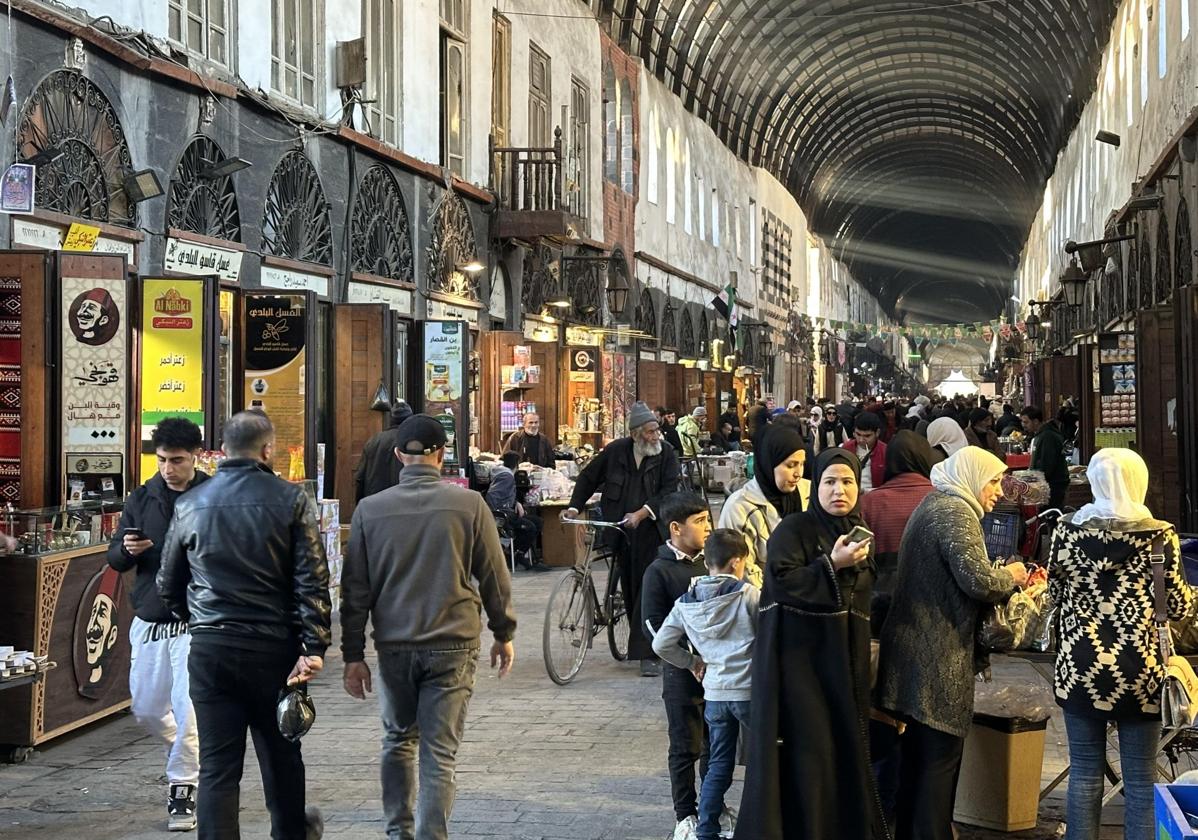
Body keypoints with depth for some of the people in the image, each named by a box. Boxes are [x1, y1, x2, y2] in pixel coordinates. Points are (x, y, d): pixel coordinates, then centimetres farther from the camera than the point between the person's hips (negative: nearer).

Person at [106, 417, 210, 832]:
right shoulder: (141, 499, 6)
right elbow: (115, 558, 9)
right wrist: (127, 550, -13)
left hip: (196, 622, -5)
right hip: (149, 621, 5)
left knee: (188, 708, -9)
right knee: (147, 709, 12)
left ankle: (182, 790, 5)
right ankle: (189, 755, 40)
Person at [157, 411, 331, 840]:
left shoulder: (190, 504, 3)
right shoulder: (290, 499, -5)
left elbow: (168, 585, 13)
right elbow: (312, 580, -11)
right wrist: (314, 647, -11)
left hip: (209, 648, 1)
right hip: (273, 647, -1)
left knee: (217, 765, 2)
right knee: (280, 755, 17)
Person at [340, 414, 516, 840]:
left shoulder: (370, 509, -1)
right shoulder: (469, 504, -5)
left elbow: (356, 589, 2)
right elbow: (494, 577, 1)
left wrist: (353, 654, 7)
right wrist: (503, 634, 15)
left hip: (395, 645, 2)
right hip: (454, 645, -2)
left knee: (398, 741, 21)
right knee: (439, 754, 1)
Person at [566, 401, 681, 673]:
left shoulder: (666, 455, -2)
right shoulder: (615, 451, 2)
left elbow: (668, 491, -10)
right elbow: (588, 477, 14)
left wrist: (641, 513, -21)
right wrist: (575, 506, 5)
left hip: (651, 532, -2)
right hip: (622, 532, 2)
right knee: (629, 589, 9)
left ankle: (646, 654, -9)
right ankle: (640, 643, 24)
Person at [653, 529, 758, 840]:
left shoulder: (686, 602, 4)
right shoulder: (749, 595, -10)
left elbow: (661, 644, 5)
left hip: (714, 692, 5)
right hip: (749, 689, -5)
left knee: (718, 766, 12)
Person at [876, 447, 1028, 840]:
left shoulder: (932, 506, 19)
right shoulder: (956, 513, -14)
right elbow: (979, 580, -23)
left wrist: (1000, 576, 11)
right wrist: (1011, 576, -3)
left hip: (916, 651, 10)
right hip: (939, 657, -10)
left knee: (918, 755, 16)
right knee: (941, 756, -4)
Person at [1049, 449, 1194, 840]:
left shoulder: (1068, 529, -2)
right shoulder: (1160, 535, -8)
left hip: (1080, 666, 2)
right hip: (1138, 671, -2)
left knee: (1084, 775, 11)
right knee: (1140, 781, 8)